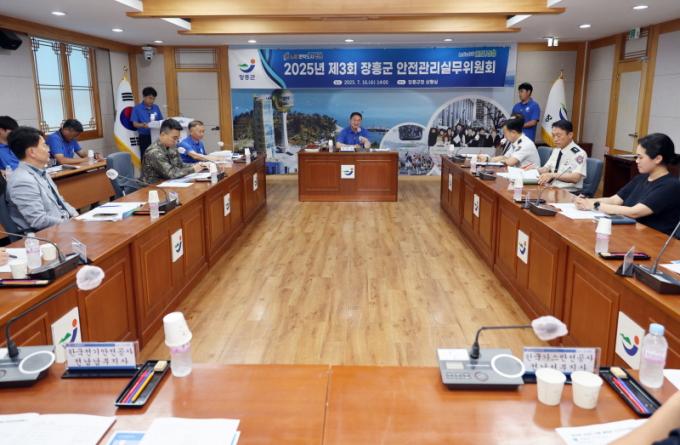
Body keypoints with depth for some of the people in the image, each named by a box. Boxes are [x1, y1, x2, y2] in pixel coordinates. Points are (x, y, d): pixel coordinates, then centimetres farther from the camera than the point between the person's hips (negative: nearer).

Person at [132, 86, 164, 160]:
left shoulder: (156, 108, 11)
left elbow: (161, 121, 14)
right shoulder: (137, 108, -1)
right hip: (144, 137, -3)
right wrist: (143, 125, -25)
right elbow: (135, 124, -4)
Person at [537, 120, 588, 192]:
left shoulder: (579, 153, -10)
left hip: (569, 192, -6)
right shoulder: (556, 151, 14)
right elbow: (546, 169, 15)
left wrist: (553, 175, -32)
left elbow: (575, 178, -22)